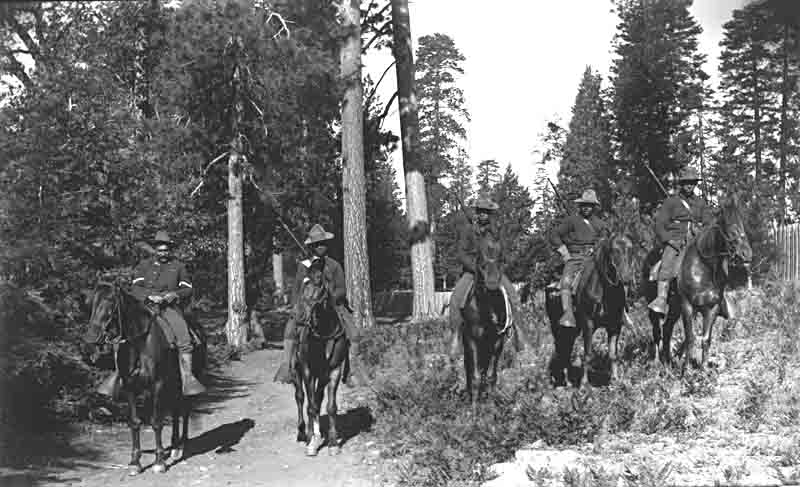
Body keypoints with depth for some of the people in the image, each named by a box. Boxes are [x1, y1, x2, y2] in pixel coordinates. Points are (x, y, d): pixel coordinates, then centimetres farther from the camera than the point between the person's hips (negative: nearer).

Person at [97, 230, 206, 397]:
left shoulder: (178, 266, 16)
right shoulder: (144, 265, 15)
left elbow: (187, 289, 12)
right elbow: (135, 288, 5)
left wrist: (175, 294, -9)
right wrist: (150, 296, -14)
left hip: (170, 308, -1)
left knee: (184, 339, -24)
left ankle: (188, 379, -25)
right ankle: (117, 375, -11)